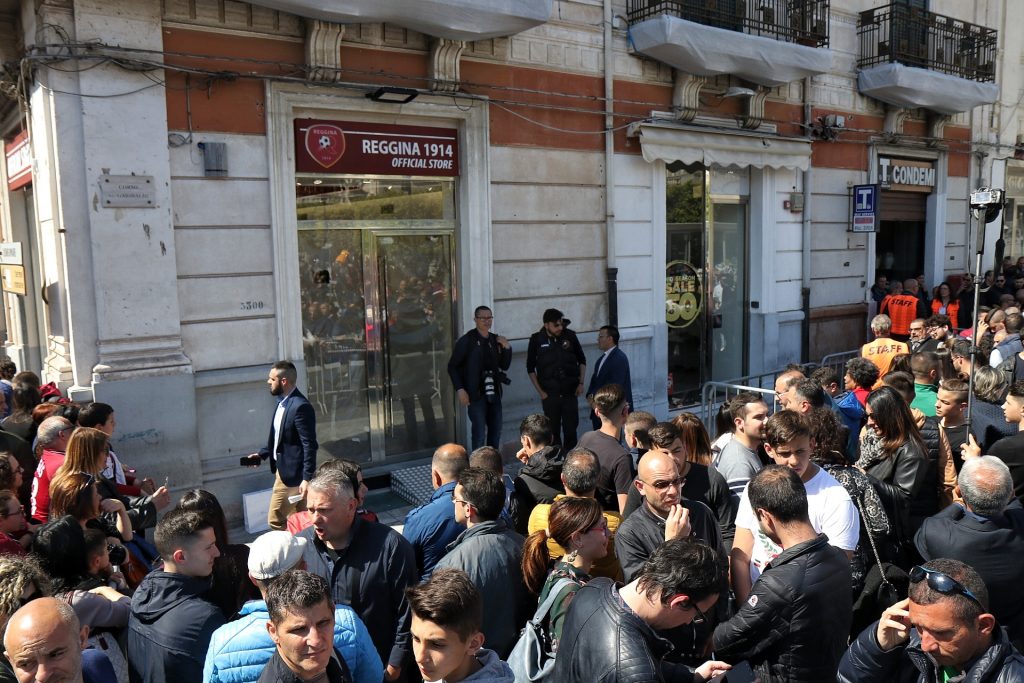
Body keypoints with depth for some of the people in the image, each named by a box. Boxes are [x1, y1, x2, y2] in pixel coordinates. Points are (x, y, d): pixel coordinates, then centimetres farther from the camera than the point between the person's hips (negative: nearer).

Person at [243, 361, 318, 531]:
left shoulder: (301, 406, -22)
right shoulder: (282, 402, 9)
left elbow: (310, 445, -23)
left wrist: (307, 478, -24)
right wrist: (262, 454, 9)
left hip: (294, 474, -10)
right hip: (282, 470, 10)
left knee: (276, 520, -2)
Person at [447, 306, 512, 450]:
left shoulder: (495, 340, 10)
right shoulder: (467, 341, -6)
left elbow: (504, 366, 14)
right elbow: (452, 366, -4)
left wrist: (507, 348, -2)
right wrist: (460, 389, -12)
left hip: (494, 392, 6)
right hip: (476, 394, -5)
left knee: (496, 431, 12)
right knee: (479, 433, -6)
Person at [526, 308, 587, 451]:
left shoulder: (570, 336, -2)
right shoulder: (537, 340, -5)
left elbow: (582, 360, 10)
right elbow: (530, 368, 4)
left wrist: (581, 383, 2)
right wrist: (540, 391, -1)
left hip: (570, 391, 1)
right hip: (550, 394, -1)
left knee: (571, 429, 3)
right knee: (553, 430, 5)